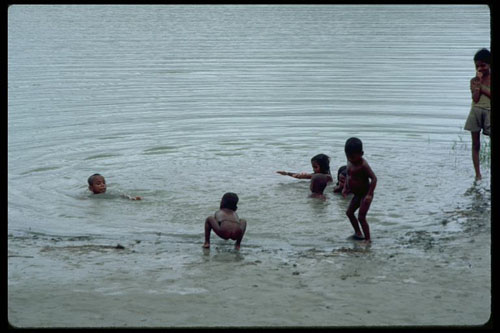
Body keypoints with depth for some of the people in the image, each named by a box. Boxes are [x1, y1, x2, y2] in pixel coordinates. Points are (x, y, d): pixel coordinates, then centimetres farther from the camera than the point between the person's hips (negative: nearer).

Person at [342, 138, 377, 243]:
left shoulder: (363, 165, -25)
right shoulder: (350, 162, 0)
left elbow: (374, 178, -27)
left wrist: (369, 194, -32)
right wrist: (345, 188, 5)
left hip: (365, 194, -10)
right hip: (357, 194, 10)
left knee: (361, 217, -12)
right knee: (349, 212, 19)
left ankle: (368, 239, -2)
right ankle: (358, 233, 35)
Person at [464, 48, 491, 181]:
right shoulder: (474, 80, 7)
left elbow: (490, 94, -8)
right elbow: (475, 98, -5)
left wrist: (481, 86, -10)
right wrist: (478, 82, -9)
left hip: (489, 112, -2)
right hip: (476, 112, 2)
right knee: (476, 144, 3)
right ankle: (478, 174, 7)